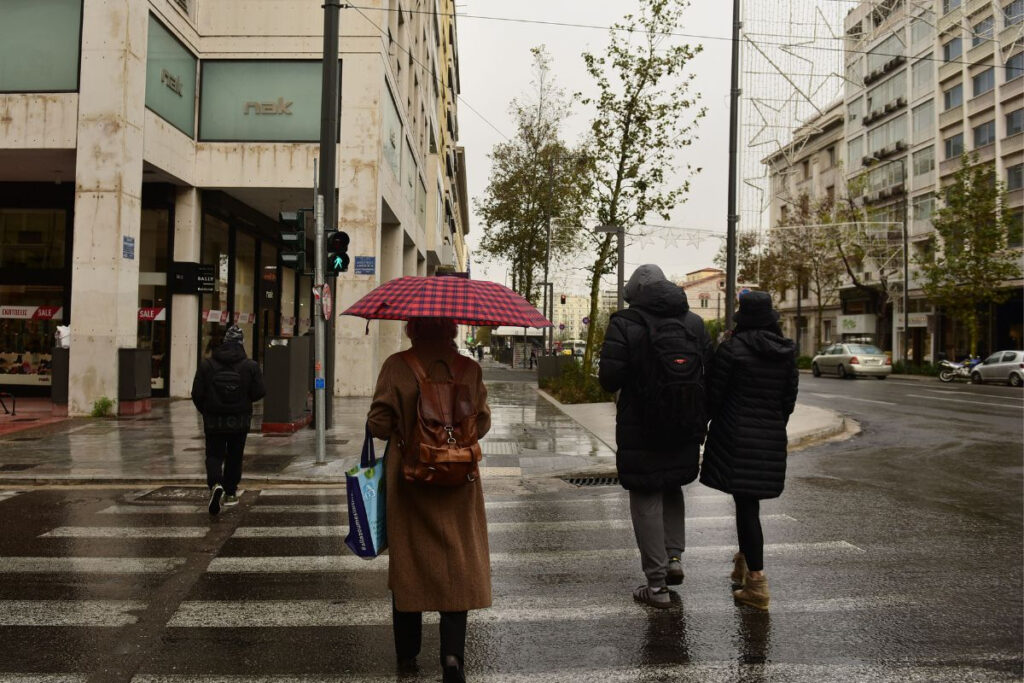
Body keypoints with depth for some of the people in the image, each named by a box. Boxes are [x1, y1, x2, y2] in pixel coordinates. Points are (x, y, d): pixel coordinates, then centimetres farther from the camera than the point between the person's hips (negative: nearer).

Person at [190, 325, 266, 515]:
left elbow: (197, 394, -4)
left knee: (214, 455, 7)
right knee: (234, 457, 15)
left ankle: (215, 485, -19)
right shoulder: (250, 366, -8)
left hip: (213, 421, 0)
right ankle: (230, 493, 24)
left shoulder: (207, 364, -5)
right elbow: (259, 392, -9)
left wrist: (204, 411, 15)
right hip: (240, 421, 0)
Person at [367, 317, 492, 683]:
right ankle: (452, 652, 0)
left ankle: (407, 652, 27)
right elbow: (482, 422, 0)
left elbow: (379, 423, -10)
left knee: (408, 562, 14)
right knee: (457, 563, 10)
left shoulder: (396, 365, -10)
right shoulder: (469, 368, -6)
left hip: (408, 478, 0)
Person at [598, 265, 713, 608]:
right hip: (685, 430, 5)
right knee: (672, 489, 25)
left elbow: (610, 379, -16)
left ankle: (657, 583, 8)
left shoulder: (625, 323, -11)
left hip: (640, 431, -5)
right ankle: (674, 556, 19)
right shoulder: (694, 322, 5)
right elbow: (710, 372, 4)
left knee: (646, 500, 5)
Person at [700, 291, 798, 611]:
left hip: (736, 437, -5)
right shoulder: (787, 352, 5)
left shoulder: (732, 348, -11)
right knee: (749, 500, 21)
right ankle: (744, 562, 36)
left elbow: (714, 395, -8)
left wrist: (703, 427, 9)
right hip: (772, 437, 6)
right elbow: (789, 399, 10)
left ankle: (757, 584, -1)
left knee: (746, 503, -3)